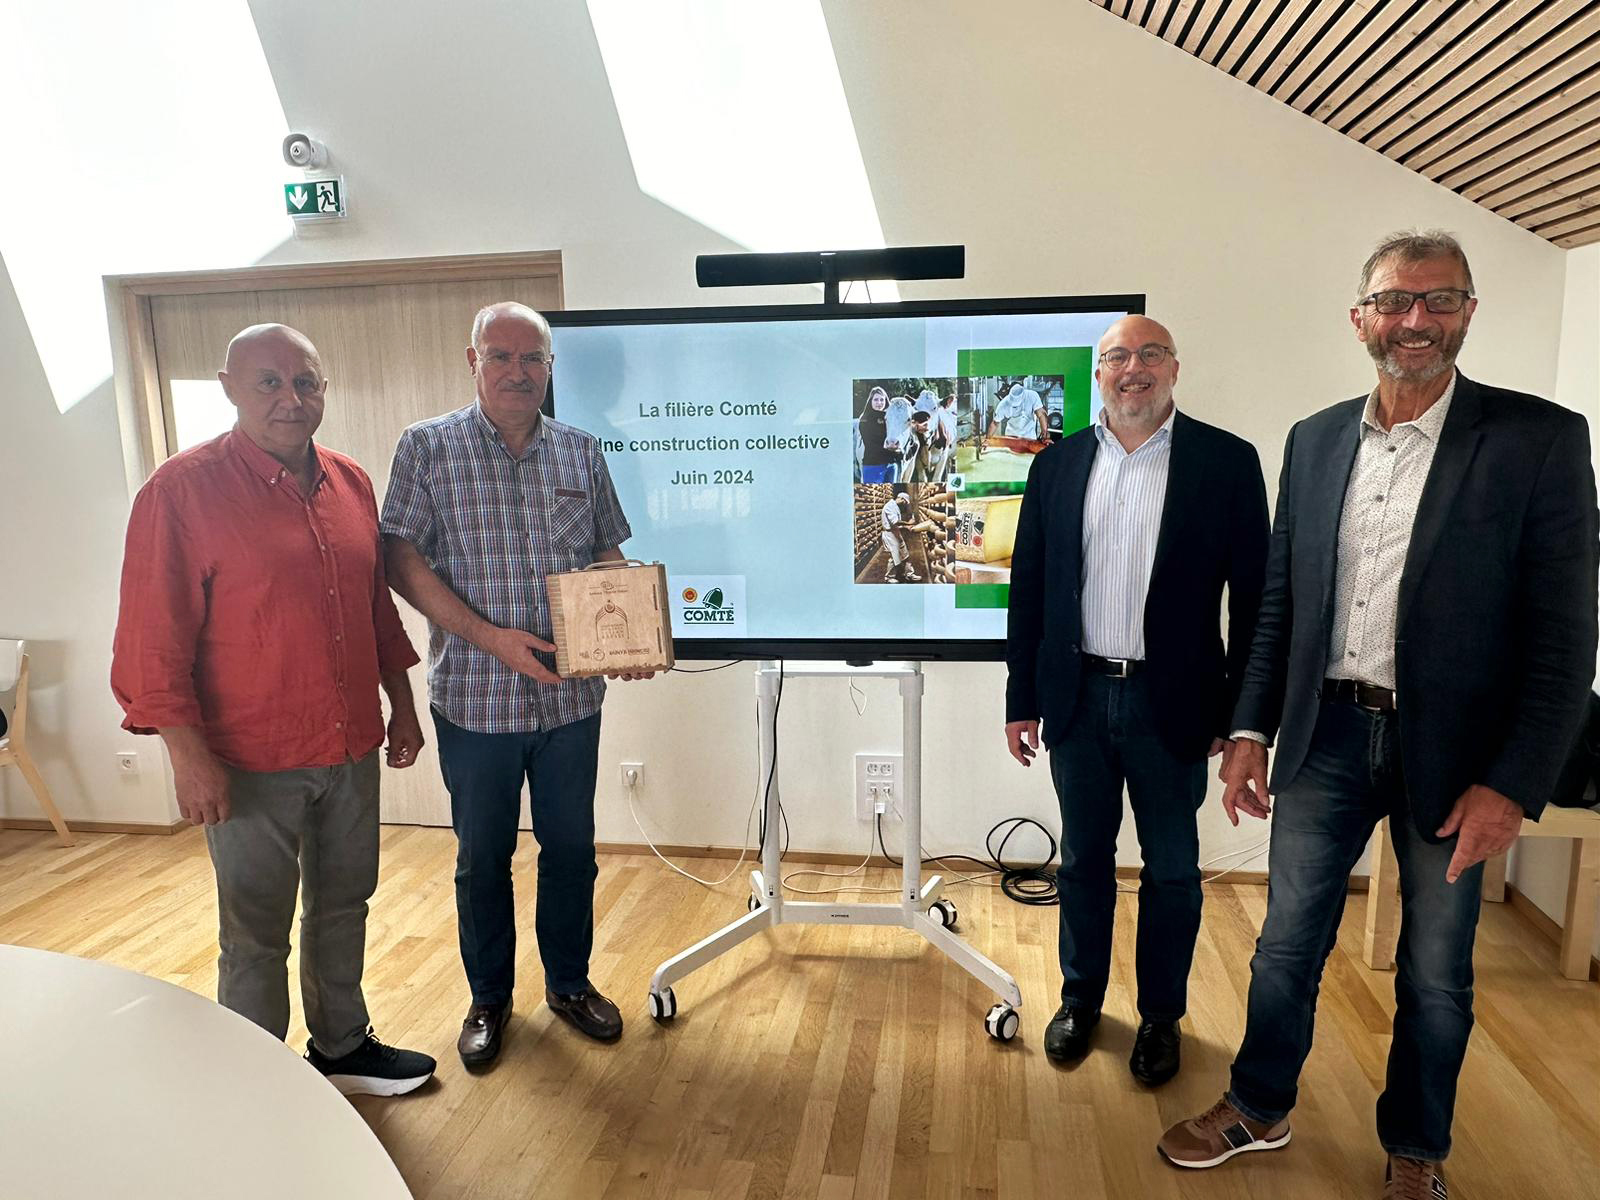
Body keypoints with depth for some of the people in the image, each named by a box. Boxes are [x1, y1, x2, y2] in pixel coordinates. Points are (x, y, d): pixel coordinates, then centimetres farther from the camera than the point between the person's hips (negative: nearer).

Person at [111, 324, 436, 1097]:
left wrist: (401, 705, 13)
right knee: (256, 937, 9)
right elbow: (153, 640, -13)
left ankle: (341, 1046, 40)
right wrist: (190, 754, -16)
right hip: (252, 763, -5)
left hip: (350, 747, 6)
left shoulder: (350, 484, 5)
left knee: (343, 905, 20)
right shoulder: (183, 490, -12)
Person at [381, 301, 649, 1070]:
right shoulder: (427, 447, -3)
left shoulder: (581, 452, 6)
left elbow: (608, 555, 10)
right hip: (475, 696, -2)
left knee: (571, 848, 14)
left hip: (572, 695, 3)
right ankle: (489, 999, 33)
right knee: (483, 857, 13)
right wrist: (493, 638, -18)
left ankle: (570, 982, 34)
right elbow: (403, 561, -9)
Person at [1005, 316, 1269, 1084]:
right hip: (1077, 697, 2)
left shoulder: (1226, 461, -4)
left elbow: (1254, 594, -4)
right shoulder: (1057, 465, 4)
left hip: (1173, 703, -2)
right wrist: (1022, 699, 3)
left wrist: (1240, 710, -5)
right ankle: (1081, 997, 35)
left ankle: (1162, 1014, 32)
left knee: (1172, 869, 12)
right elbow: (1027, 588, 5)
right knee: (1083, 857, 15)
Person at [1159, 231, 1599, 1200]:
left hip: (1451, 752, -2)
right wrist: (1252, 729, 3)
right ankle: (1260, 1108, 37)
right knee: (1288, 940, 15)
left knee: (1436, 972, 15)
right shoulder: (1315, 440, 4)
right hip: (1327, 735, 3)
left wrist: (1513, 785, -14)